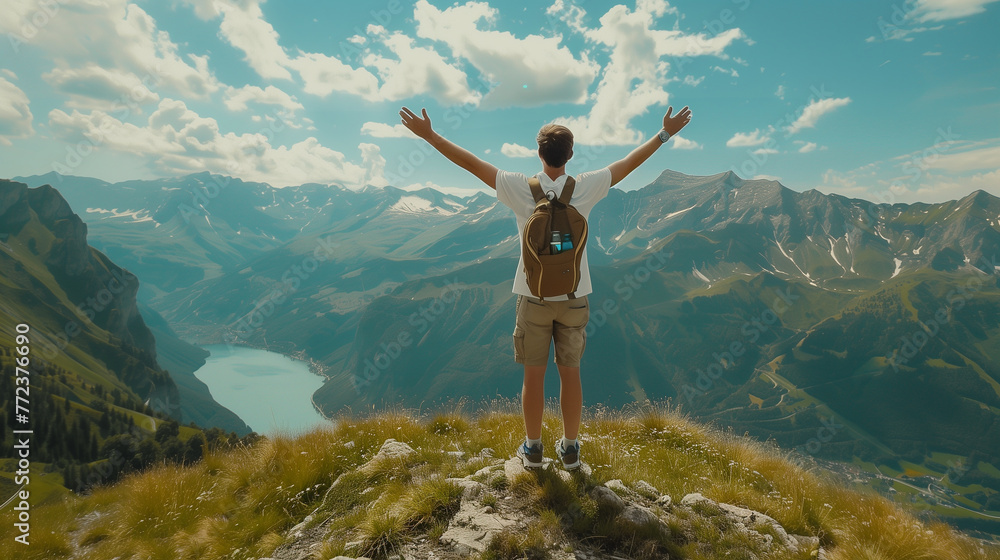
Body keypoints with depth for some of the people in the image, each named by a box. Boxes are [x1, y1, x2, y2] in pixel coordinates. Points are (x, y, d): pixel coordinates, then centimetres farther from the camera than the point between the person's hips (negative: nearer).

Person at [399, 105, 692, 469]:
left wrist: (429, 134, 2)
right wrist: (665, 134, 15)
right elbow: (631, 162, 3)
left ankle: (533, 449, 23)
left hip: (533, 297, -1)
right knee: (570, 373, 12)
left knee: (533, 374, 10)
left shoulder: (521, 189, -12)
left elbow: (471, 163, -7)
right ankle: (570, 448, 25)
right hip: (574, 297, 1)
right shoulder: (585, 188, -8)